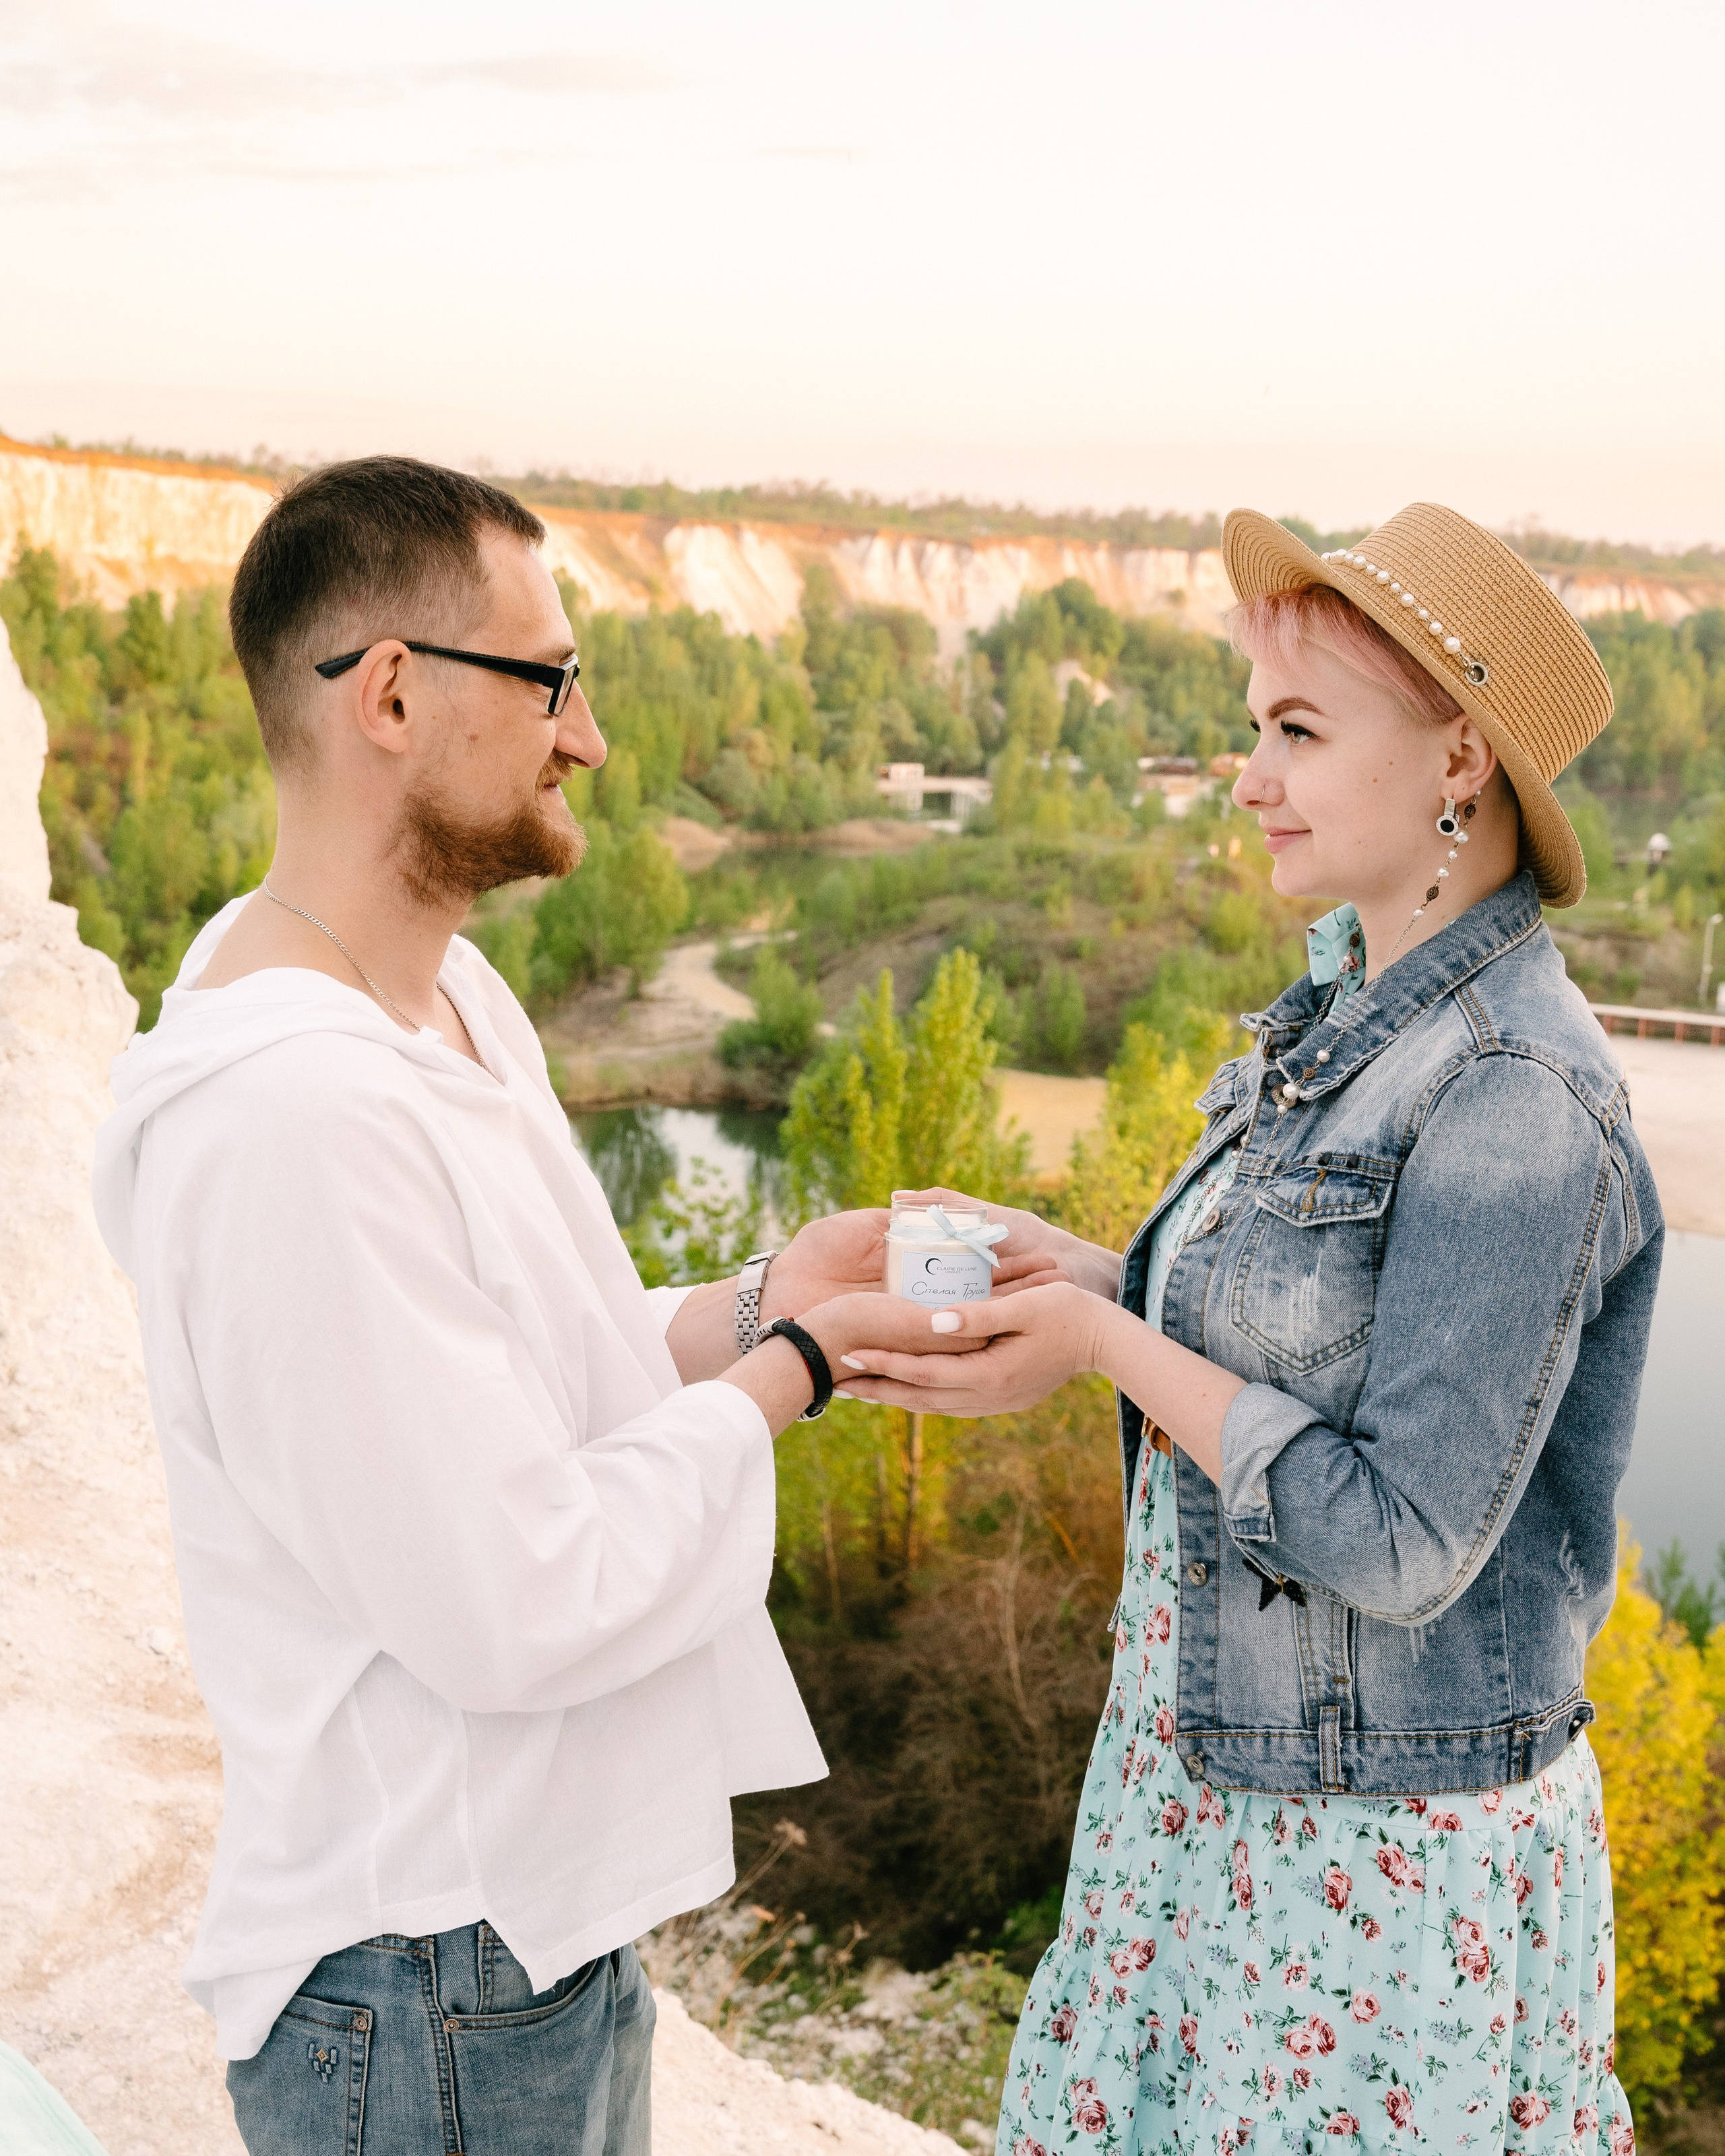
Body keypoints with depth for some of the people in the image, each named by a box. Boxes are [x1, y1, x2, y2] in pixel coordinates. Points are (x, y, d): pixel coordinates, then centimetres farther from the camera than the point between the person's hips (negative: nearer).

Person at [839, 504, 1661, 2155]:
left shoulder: (1515, 1102, -24)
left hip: (1387, 1843, -8)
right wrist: (1041, 1263, -1)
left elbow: (1402, 1542, -24)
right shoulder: (1350, 1014, 4)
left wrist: (1107, 1346, -20)